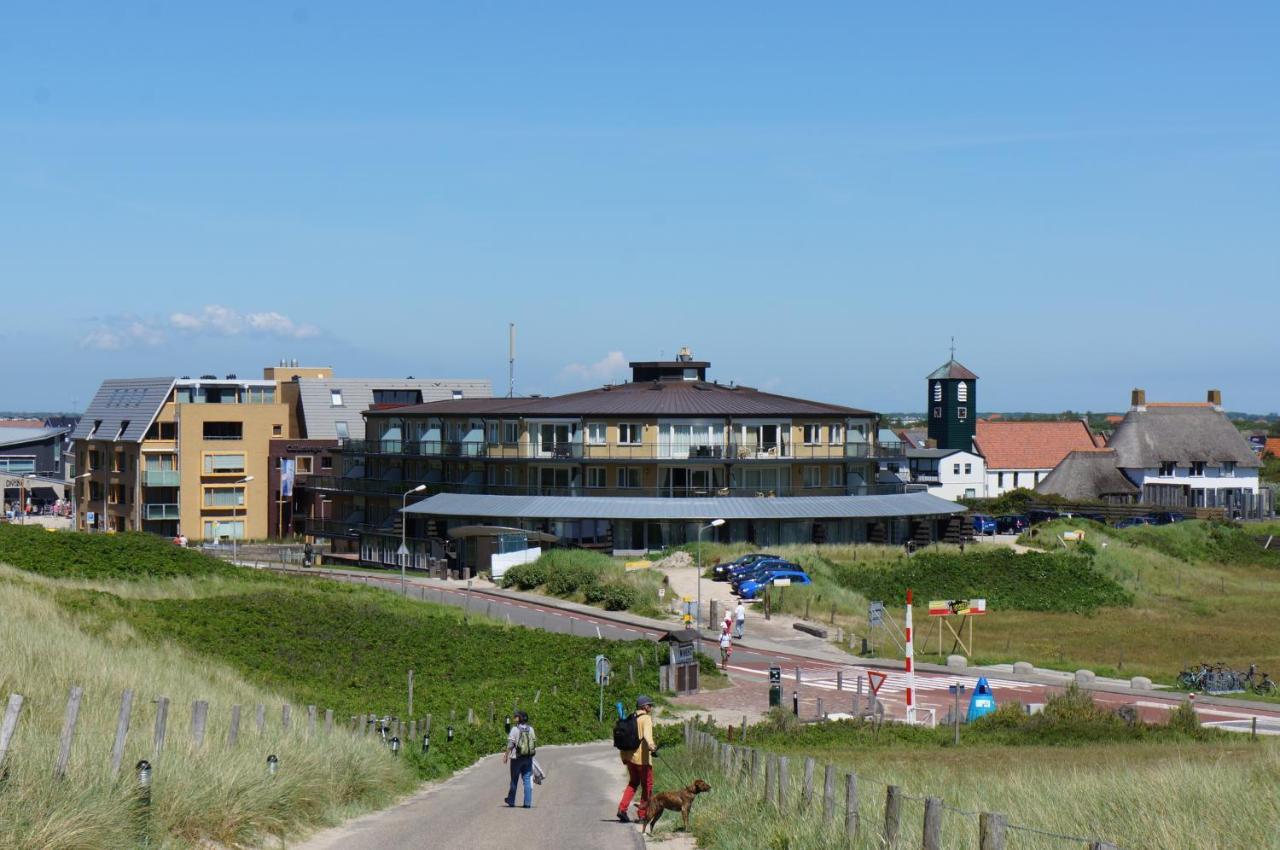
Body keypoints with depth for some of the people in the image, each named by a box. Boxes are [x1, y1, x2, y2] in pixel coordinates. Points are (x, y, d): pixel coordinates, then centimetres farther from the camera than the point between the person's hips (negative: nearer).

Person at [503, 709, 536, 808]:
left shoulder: (515, 729, -10)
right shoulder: (530, 729, 1)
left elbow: (510, 745, -12)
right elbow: (535, 743, 5)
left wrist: (506, 755, -3)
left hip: (516, 758, -3)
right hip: (528, 758, 3)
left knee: (514, 780, 10)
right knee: (528, 780, 4)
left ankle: (511, 801, 23)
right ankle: (528, 803, 0)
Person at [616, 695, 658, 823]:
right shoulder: (646, 718, -10)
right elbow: (647, 733, -31)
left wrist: (624, 756, 26)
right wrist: (650, 744, -49)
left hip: (630, 758, 7)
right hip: (643, 758, -7)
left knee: (632, 783, 21)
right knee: (647, 786, 7)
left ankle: (622, 808, 5)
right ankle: (642, 815, 8)